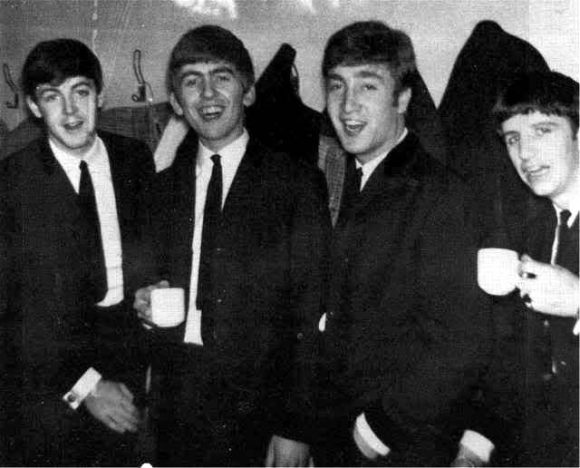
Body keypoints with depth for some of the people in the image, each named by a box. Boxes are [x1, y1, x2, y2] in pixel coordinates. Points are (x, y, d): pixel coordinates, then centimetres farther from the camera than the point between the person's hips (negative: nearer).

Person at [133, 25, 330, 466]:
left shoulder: (298, 183, -4)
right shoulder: (161, 189, 9)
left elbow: (312, 312, -8)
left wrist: (295, 427, -13)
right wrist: (144, 305, -3)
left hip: (261, 414, -3)